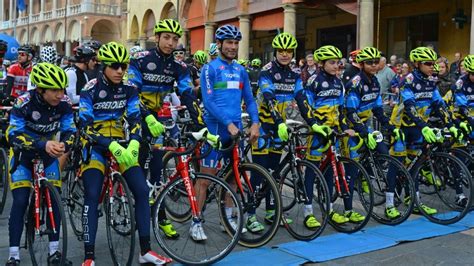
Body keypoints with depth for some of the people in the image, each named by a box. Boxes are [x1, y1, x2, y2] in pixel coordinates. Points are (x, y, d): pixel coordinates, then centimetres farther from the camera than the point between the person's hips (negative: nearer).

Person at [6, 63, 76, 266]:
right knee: (20, 201, -13)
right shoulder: (24, 102, -28)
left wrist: (64, 145, -38)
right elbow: (14, 135, -31)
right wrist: (43, 145, -45)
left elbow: (70, 131, -15)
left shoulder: (64, 104, -19)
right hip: (23, 153, -2)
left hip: (48, 152, 3)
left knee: (55, 198, -9)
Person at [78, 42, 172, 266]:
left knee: (142, 191, -8)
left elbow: (135, 121, -2)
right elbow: (86, 126, -16)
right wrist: (112, 146, -27)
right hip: (95, 146, -3)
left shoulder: (129, 89, 0)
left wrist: (133, 145, -21)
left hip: (122, 145, 4)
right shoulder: (91, 89, -12)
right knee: (92, 197, -15)